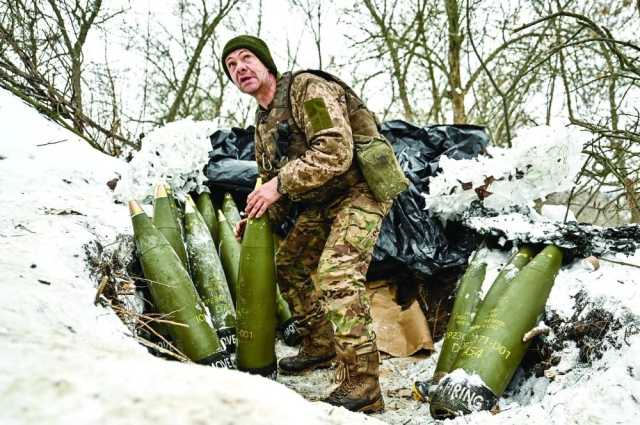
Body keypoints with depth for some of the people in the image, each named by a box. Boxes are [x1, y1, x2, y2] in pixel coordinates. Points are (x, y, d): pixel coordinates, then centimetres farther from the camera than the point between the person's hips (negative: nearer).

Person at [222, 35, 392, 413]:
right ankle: (320, 347, 32)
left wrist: (280, 184, -29)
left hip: (359, 191, -10)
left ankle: (362, 388, -19)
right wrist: (256, 217, 0)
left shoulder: (307, 89, -16)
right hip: (320, 202, 10)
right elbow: (272, 178, 18)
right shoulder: (263, 122, 12)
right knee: (288, 265, 17)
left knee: (337, 276, -25)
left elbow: (336, 151, -30)